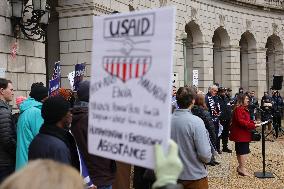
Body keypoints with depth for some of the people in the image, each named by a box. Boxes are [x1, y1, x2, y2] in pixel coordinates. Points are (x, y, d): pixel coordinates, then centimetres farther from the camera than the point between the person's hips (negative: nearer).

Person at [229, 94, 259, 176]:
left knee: (240, 151, 16)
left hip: (244, 133, 11)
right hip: (241, 134, -11)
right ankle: (242, 169, -5)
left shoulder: (244, 109, 17)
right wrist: (253, 125, -25)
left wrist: (253, 123, 2)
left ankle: (241, 167, 25)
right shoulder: (238, 109, -18)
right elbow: (240, 121, -26)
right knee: (244, 151, -8)